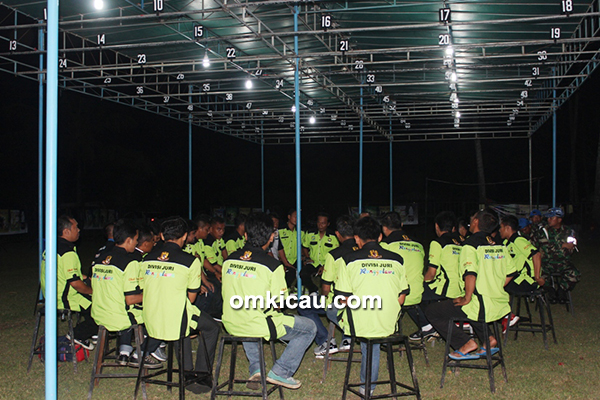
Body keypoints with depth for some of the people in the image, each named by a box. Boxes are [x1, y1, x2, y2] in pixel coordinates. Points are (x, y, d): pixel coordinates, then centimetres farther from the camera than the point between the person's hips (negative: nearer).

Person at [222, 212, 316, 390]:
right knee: (309, 328, 12)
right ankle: (280, 372, 8)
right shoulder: (273, 265, -15)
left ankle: (255, 369, 27)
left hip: (231, 325, 6)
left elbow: (227, 295, 11)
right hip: (259, 327, -5)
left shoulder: (229, 261, 0)